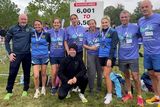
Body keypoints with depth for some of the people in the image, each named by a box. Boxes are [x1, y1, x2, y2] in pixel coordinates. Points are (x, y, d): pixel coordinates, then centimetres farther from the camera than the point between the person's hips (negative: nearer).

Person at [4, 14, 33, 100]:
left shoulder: (30, 29, 3)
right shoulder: (13, 29, 1)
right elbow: (6, 41, 6)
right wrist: (10, 53, -2)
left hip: (27, 54, 1)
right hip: (16, 54, -1)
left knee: (27, 73, 9)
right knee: (12, 73, -1)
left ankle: (25, 90, 26)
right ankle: (9, 91, 14)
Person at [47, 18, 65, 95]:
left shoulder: (63, 32, 0)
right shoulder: (49, 32, 1)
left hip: (61, 55, 1)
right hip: (53, 55, -1)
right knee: (54, 72, -5)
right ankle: (53, 86, 16)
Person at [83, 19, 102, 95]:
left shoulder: (99, 32, 4)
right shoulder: (86, 34, 7)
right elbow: (84, 45, 8)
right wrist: (90, 48, -8)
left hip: (99, 54, 0)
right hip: (90, 55, 0)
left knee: (100, 71, 6)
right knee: (92, 73, -3)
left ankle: (99, 87, 25)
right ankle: (91, 89, 12)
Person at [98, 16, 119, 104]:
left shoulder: (113, 32, -7)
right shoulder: (101, 33, 12)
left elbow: (113, 46, -14)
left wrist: (110, 58, -21)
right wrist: (99, 55, 8)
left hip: (109, 56, -6)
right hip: (102, 56, 6)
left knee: (106, 75, -10)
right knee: (106, 75, 9)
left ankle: (109, 95, 1)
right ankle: (108, 93, 20)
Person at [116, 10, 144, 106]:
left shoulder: (135, 27, -8)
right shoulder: (117, 29, 2)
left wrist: (137, 46, -7)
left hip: (133, 56, -3)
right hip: (122, 57, 3)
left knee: (135, 77, -1)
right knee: (126, 76, 16)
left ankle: (140, 96, 17)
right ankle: (129, 94, 32)